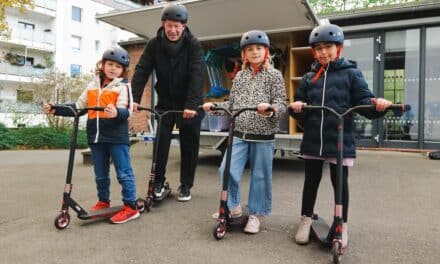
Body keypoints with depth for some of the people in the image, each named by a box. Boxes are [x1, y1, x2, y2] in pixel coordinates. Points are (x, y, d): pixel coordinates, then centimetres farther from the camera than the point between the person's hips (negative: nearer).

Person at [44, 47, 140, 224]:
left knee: (124, 173, -2)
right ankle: (103, 202, 33)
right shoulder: (92, 86, 15)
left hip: (117, 137, -6)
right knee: (100, 175, 17)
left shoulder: (123, 86, -3)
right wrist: (55, 109, 10)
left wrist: (117, 113, -39)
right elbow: (78, 107, 18)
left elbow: (126, 111, -17)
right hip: (96, 137, 6)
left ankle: (130, 207, 4)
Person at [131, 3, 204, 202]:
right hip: (165, 103, 2)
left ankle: (186, 185, 20)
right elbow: (142, 71, -13)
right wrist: (134, 98, -26)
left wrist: (192, 104, -37)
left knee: (189, 145, 5)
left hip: (189, 105, -2)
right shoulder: (154, 44, -6)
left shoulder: (193, 45, -15)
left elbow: (196, 75, -26)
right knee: (160, 142, -2)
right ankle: (158, 181, 17)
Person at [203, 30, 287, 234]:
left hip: (263, 136, -3)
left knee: (260, 176, 6)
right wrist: (214, 106, 1)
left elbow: (281, 104, -7)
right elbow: (233, 104, 13)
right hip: (239, 134, 3)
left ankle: (255, 214, 25)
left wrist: (270, 108, -27)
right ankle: (233, 207, 19)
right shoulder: (240, 76, 11)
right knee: (227, 171, -5)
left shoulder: (274, 75, 0)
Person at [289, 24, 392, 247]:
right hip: (313, 140, 3)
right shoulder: (309, 77, 10)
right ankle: (306, 219, 30)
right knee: (311, 181, 14)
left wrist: (377, 104, -27)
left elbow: (364, 101, -6)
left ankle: (342, 225, 28)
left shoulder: (351, 74, 0)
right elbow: (299, 104, 11)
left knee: (340, 183, 8)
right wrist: (296, 107, -12)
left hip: (340, 141, -3)